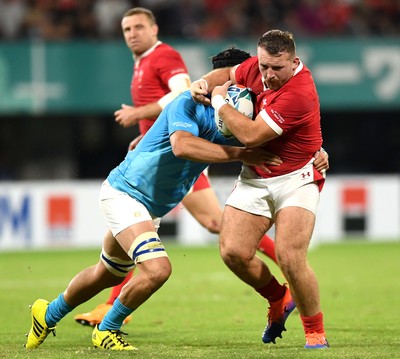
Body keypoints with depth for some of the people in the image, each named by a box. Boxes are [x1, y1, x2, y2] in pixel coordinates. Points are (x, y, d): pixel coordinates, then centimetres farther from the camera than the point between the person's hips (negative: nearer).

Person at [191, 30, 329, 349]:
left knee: (290, 257, -22)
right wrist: (205, 82, 0)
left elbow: (251, 135, -28)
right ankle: (279, 299, 21)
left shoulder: (298, 94, -28)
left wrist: (219, 101, -14)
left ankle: (316, 333, -1)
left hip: (295, 179, -7)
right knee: (234, 252, -8)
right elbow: (229, 74, 22)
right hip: (255, 178, 7)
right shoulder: (257, 67, -4)